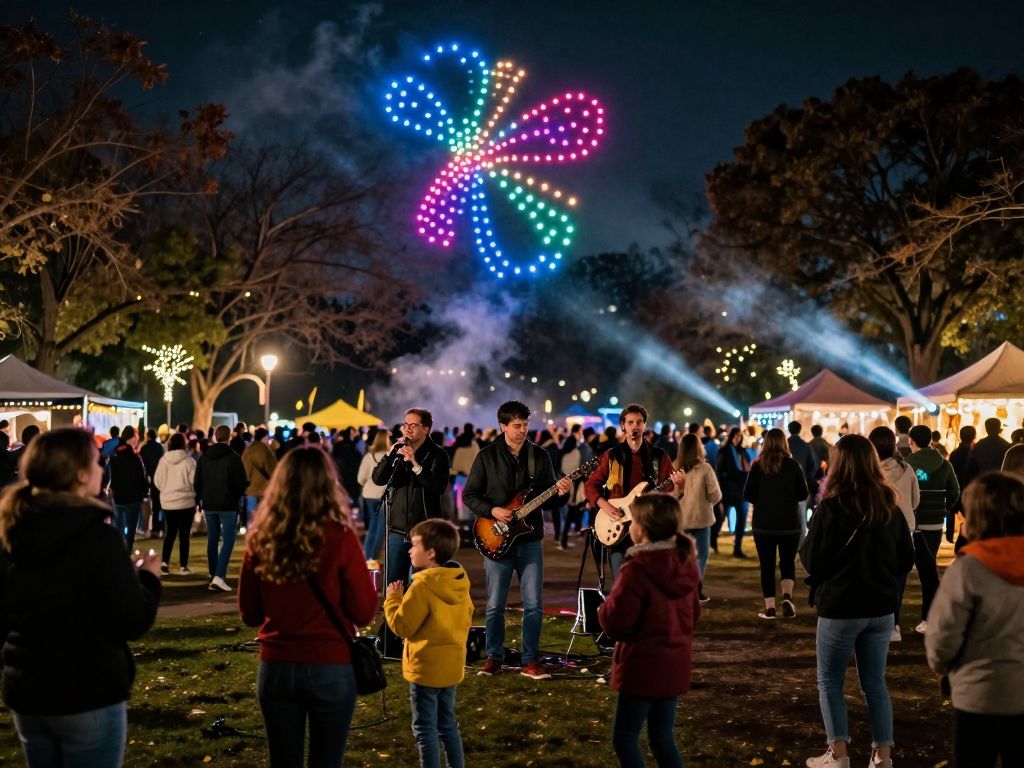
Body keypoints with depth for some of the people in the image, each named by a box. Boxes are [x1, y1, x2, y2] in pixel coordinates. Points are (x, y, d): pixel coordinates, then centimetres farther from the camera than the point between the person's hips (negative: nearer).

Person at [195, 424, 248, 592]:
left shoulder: (203, 457, 5)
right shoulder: (233, 457, -10)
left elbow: (197, 482, 7)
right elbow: (242, 483, -10)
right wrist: (237, 494, 11)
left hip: (209, 505, 5)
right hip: (228, 505, -5)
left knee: (212, 540, 14)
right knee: (228, 540, -4)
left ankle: (213, 576, 19)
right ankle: (219, 576, -17)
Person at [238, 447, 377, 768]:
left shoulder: (260, 540, -4)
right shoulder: (339, 538, -13)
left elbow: (249, 614, 7)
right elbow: (364, 612, -7)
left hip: (275, 669, 3)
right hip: (330, 669, -2)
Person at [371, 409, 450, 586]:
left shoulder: (437, 455, -4)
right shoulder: (398, 452, 10)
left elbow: (439, 487, -20)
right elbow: (377, 479, -2)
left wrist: (415, 464, -25)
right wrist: (391, 453, -13)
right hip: (397, 529, 5)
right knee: (392, 585, 9)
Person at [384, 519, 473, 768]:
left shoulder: (423, 585, -21)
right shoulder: (460, 582, 4)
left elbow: (402, 625, -19)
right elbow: (466, 620, 14)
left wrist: (393, 600, -4)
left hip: (426, 668, -8)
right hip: (452, 665, 8)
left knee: (425, 729, 2)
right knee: (448, 724, 18)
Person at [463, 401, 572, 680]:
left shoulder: (539, 455, 5)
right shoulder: (487, 456, -2)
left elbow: (548, 499, 8)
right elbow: (469, 495, 1)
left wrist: (561, 494, -13)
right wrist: (492, 511, -14)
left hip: (530, 539, 2)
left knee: (534, 604, 1)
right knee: (495, 604, 4)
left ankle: (530, 660, 11)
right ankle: (494, 656, 19)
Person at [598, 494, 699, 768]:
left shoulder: (637, 569, -21)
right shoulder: (685, 563, 3)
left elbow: (616, 623, -18)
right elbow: (693, 614, 15)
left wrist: (604, 607, 0)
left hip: (643, 666, -8)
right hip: (675, 663, 8)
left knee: (624, 739, 4)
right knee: (663, 738, 16)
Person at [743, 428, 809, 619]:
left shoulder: (757, 466, -6)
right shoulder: (793, 465, -6)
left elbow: (748, 495, -5)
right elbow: (803, 494, 0)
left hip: (763, 523, 0)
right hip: (789, 523, 0)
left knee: (767, 565, 8)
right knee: (788, 561, 14)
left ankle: (769, 607, 7)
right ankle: (787, 596, -8)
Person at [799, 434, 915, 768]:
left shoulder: (831, 507, -15)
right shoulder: (890, 506, 0)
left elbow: (812, 561, -10)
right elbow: (906, 559, 8)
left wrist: (805, 548, 9)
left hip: (839, 607, -4)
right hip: (881, 607, 5)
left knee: (830, 681, 10)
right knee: (875, 681, 14)